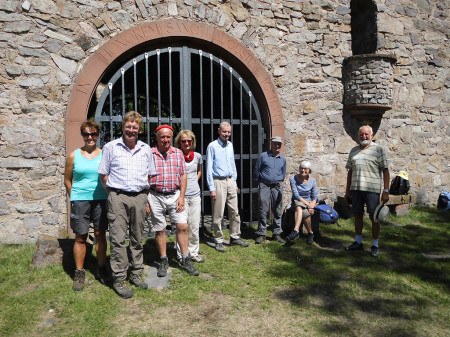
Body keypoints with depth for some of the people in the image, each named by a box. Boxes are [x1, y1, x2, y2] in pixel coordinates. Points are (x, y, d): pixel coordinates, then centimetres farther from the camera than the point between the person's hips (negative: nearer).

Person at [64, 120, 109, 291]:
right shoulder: (74, 155, 3)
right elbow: (67, 180, 9)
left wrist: (109, 196, 5)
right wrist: (74, 199, 7)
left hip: (101, 199, 1)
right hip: (80, 200, 0)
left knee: (100, 235, 6)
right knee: (80, 237, 4)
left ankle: (101, 269, 21)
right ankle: (79, 273, 16)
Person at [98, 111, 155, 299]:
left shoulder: (146, 149, 12)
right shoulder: (111, 147, 4)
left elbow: (150, 174, 19)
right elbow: (103, 174, 6)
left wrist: (145, 195, 10)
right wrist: (112, 193, 0)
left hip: (140, 197, 3)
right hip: (118, 197, -3)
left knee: (137, 238, 10)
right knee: (118, 239, -3)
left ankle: (136, 273, 23)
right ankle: (119, 279, 6)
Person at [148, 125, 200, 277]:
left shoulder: (178, 153, 7)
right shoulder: (149, 154, -1)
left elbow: (183, 176, 7)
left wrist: (181, 197, -1)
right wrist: (145, 200, -6)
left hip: (175, 195, 2)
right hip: (156, 196, -2)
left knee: (183, 227, -2)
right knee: (160, 230, 7)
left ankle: (185, 260, 12)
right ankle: (164, 261, 22)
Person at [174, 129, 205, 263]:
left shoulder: (197, 156, 7)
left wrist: (194, 182, 12)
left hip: (195, 195, 4)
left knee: (195, 227, 9)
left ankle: (193, 253, 22)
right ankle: (181, 256, 11)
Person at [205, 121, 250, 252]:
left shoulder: (230, 145, 12)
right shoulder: (212, 146, -7)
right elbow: (209, 168, -8)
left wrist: (235, 182, 17)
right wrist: (212, 188, -12)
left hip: (230, 181, 6)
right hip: (218, 182, -6)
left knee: (234, 212, 8)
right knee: (218, 214, -1)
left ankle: (235, 237, 20)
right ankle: (219, 241, 10)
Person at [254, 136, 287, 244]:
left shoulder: (283, 159, 12)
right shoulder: (263, 156, 1)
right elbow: (256, 171, 7)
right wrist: (259, 183, 11)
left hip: (277, 187, 3)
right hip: (264, 186, -3)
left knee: (277, 211, 5)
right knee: (263, 211, -4)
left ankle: (277, 233, 15)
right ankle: (261, 234, 3)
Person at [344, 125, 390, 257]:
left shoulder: (378, 149, 1)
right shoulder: (354, 151, 14)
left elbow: (385, 170, -3)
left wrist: (386, 191, -10)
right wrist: (347, 191, 13)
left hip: (372, 189, -4)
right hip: (356, 189, 4)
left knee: (373, 217, 0)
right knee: (357, 216, 10)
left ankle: (375, 245, 12)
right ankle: (358, 242, 23)